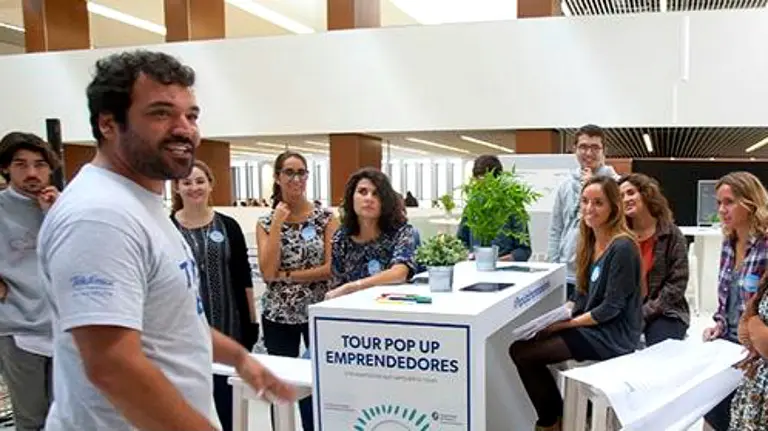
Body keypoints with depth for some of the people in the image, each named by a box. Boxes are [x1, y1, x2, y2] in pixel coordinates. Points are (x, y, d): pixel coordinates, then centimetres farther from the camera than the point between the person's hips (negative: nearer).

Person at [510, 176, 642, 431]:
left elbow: (610, 309, -18)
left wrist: (566, 323, -14)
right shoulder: (591, 241, 8)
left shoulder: (622, 247, -19)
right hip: (592, 325, 8)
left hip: (612, 334, -8)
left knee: (522, 352, -15)